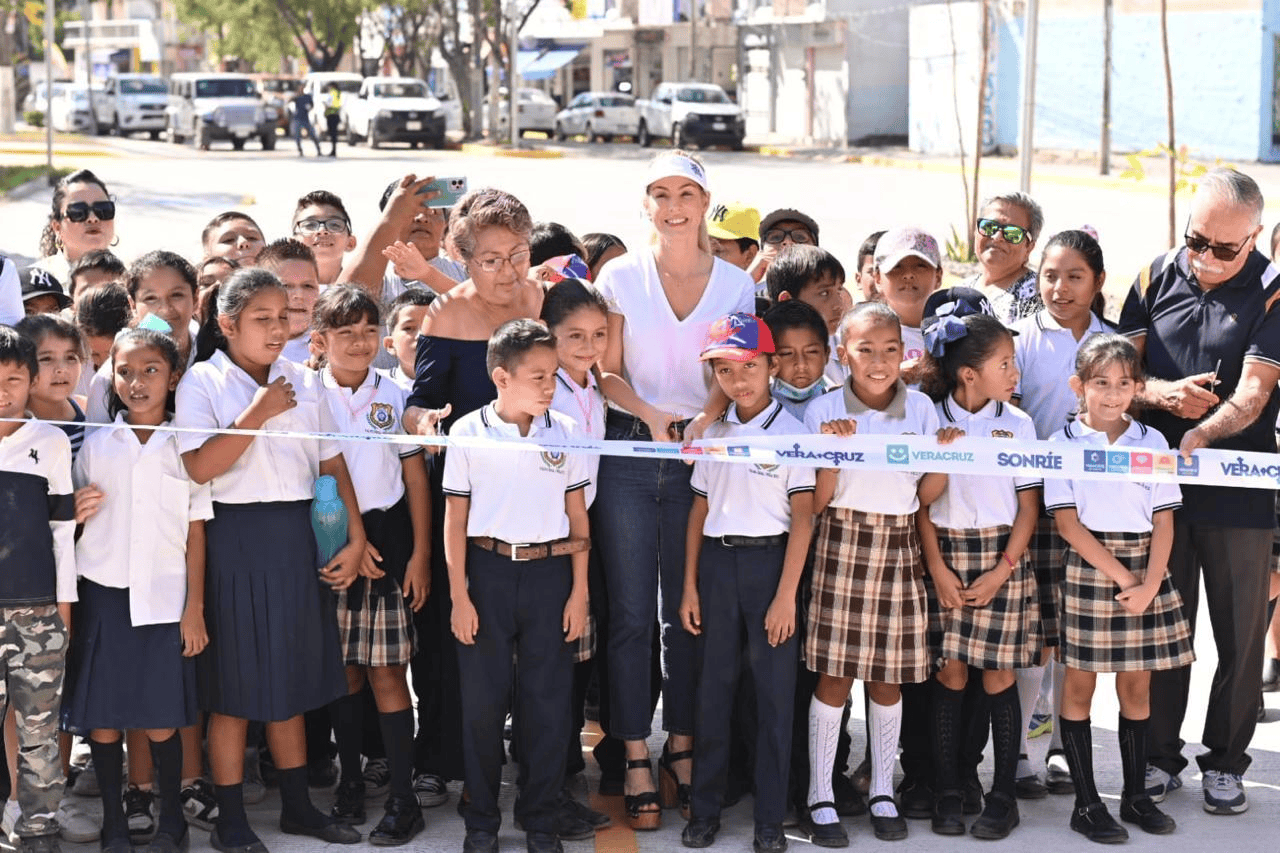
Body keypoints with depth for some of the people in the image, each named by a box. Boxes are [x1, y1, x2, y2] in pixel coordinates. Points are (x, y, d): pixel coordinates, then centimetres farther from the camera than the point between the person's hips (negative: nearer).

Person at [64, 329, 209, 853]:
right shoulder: (96, 445, 7)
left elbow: (196, 532, 5)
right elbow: (73, 522, 14)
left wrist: (195, 607, 1)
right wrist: (77, 512, -9)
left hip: (164, 598, -1)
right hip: (104, 594, 1)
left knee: (161, 721, -1)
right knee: (101, 720, 2)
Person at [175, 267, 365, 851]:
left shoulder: (304, 382, 8)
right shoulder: (202, 382, -6)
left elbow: (332, 463, 10)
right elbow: (199, 467, -18)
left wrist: (355, 539, 4)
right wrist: (258, 413, -19)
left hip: (296, 537, 5)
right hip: (235, 537, -5)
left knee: (291, 675, 14)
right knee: (234, 682, 1)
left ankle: (297, 805, 25)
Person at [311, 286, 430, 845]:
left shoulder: (394, 396, 4)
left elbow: (416, 477, 7)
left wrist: (420, 554, 1)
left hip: (385, 539, 0)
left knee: (386, 670, -3)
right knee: (343, 669, 7)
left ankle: (403, 800, 1)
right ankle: (350, 784, 21)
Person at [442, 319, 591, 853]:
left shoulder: (565, 432, 3)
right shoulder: (469, 433, -2)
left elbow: (578, 517, 7)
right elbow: (455, 519, 1)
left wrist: (579, 591, 3)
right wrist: (459, 596, -3)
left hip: (549, 572, 1)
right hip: (489, 571, -1)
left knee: (548, 699, 4)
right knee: (483, 700, 4)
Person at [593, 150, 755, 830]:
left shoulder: (736, 284, 6)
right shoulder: (621, 276, 4)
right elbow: (606, 372, 3)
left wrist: (704, 419, -13)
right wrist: (650, 415, -14)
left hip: (701, 452, 1)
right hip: (628, 451, -1)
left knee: (687, 612, 6)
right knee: (631, 613, 0)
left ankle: (681, 749, 19)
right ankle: (636, 761, 7)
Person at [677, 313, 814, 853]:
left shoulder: (791, 432, -4)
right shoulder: (713, 433, 9)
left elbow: (803, 516, -8)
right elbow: (700, 510, 12)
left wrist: (786, 595, -13)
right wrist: (690, 585, 6)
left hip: (769, 560, -4)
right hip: (717, 562, 4)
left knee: (774, 691, 0)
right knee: (714, 687, 7)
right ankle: (705, 809, 16)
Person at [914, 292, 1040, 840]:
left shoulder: (1017, 424, 2)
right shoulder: (932, 419, 0)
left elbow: (1028, 507, 3)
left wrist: (1002, 570, -7)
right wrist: (938, 569, -7)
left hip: (1002, 556, 0)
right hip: (944, 553, 0)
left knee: (998, 676, 0)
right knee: (949, 674, 1)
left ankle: (1003, 796, 8)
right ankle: (947, 794, 10)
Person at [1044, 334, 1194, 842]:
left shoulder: (1152, 442, 6)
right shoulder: (1064, 444, -3)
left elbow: (1163, 521, 3)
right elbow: (1067, 522, -9)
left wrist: (1149, 585, -11)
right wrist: (1122, 577, -14)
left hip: (1145, 571, 3)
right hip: (1087, 568, -3)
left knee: (1136, 685, 9)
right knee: (1079, 683, 1)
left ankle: (1137, 795, 19)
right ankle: (1086, 803, 8)